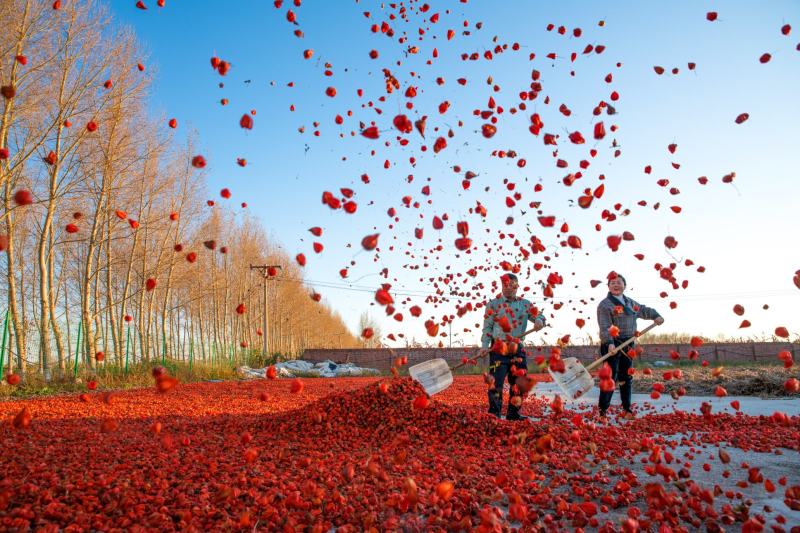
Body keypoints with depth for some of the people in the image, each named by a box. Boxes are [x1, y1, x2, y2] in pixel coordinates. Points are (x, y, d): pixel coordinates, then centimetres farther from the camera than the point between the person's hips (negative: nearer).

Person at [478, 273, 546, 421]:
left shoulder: (525, 304, 12)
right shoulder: (493, 304, 5)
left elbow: (539, 315, 10)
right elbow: (487, 327, 2)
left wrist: (539, 321, -16)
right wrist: (484, 346, -10)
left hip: (517, 349, 3)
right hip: (498, 349, -3)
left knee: (518, 382, 7)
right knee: (496, 381, -9)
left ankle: (514, 413, 18)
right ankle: (494, 413, -1)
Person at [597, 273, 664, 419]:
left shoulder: (630, 302, 15)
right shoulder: (605, 305, -8)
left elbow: (644, 310, 28)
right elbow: (605, 327, -18)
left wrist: (656, 315, 9)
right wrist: (609, 343, -29)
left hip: (628, 345, 7)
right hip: (612, 345, -7)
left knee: (627, 377, 13)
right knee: (611, 377, -9)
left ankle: (627, 408, 25)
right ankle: (603, 410, -2)